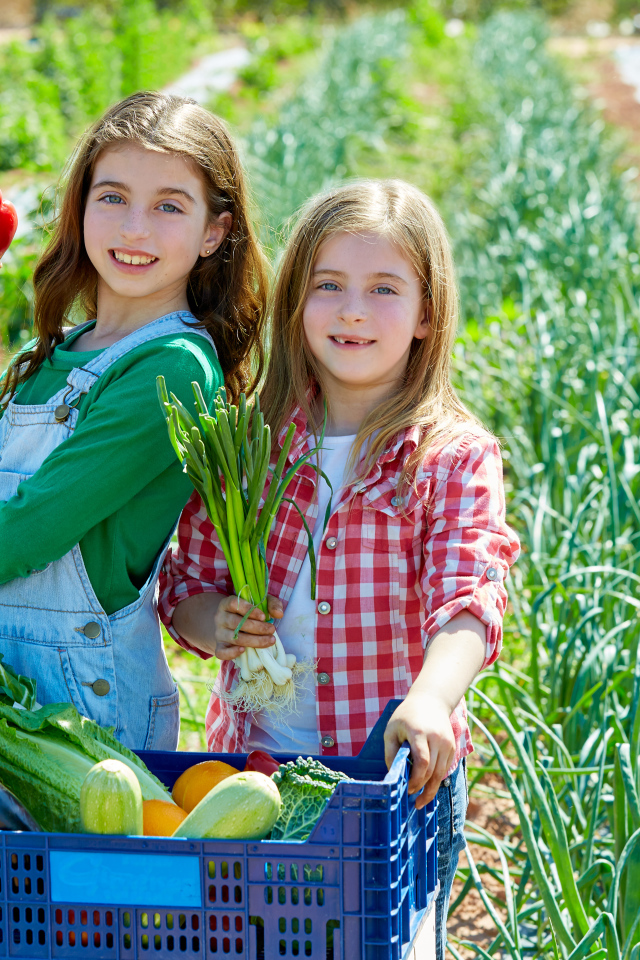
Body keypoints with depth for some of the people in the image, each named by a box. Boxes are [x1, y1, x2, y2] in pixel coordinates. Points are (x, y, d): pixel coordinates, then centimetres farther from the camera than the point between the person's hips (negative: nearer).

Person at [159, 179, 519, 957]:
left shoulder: (456, 461, -8)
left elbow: (467, 601, -22)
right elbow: (188, 583, 9)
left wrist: (430, 699, -42)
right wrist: (215, 622, -14)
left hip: (399, 777, -3)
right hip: (248, 762, 3)